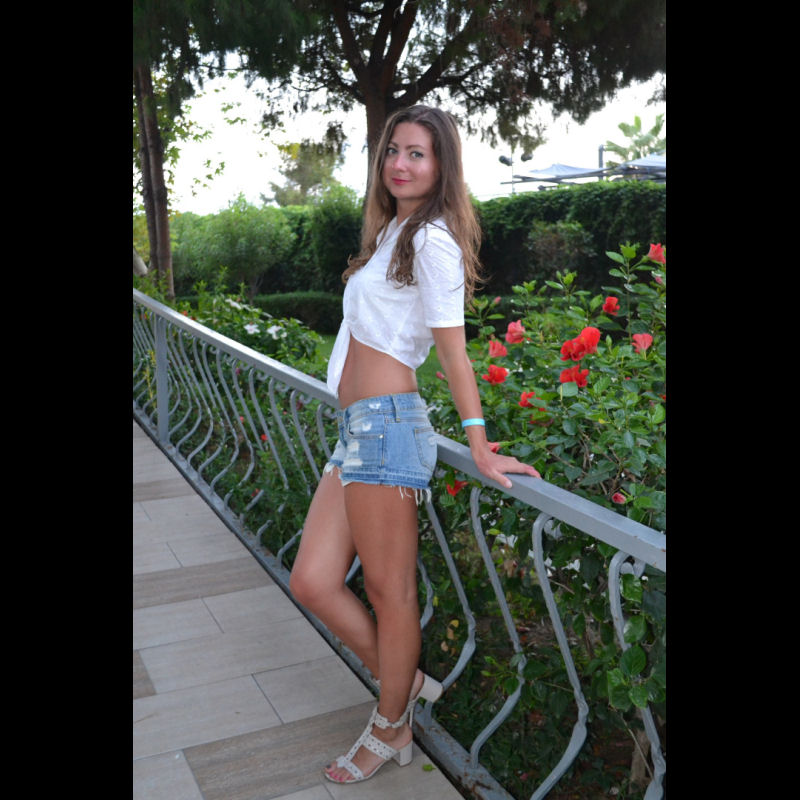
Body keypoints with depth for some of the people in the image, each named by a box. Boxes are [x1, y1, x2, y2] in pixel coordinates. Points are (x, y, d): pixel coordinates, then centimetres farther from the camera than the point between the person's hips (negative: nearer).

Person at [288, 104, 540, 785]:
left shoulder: (433, 240, -8)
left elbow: (453, 349, -11)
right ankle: (407, 684, 26)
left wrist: (481, 447, -10)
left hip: (386, 425, -9)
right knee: (313, 583, 8)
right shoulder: (389, 232, 20)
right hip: (360, 428, 9)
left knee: (390, 595, 4)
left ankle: (392, 729, 25)